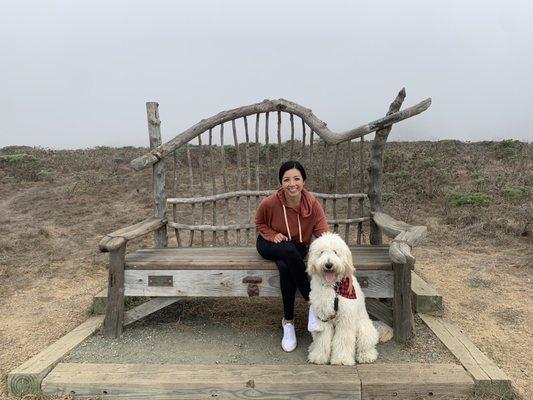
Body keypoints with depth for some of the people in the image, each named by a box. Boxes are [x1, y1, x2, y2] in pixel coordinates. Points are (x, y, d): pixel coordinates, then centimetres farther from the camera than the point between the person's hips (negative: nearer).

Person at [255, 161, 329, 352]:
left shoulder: (312, 203, -19)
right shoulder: (270, 203, -22)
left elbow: (323, 231, -25)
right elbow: (259, 223, -1)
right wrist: (273, 235, -19)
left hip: (297, 247, 1)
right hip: (270, 245, -1)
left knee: (285, 268, -35)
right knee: (289, 250, -38)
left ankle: (288, 321, -15)